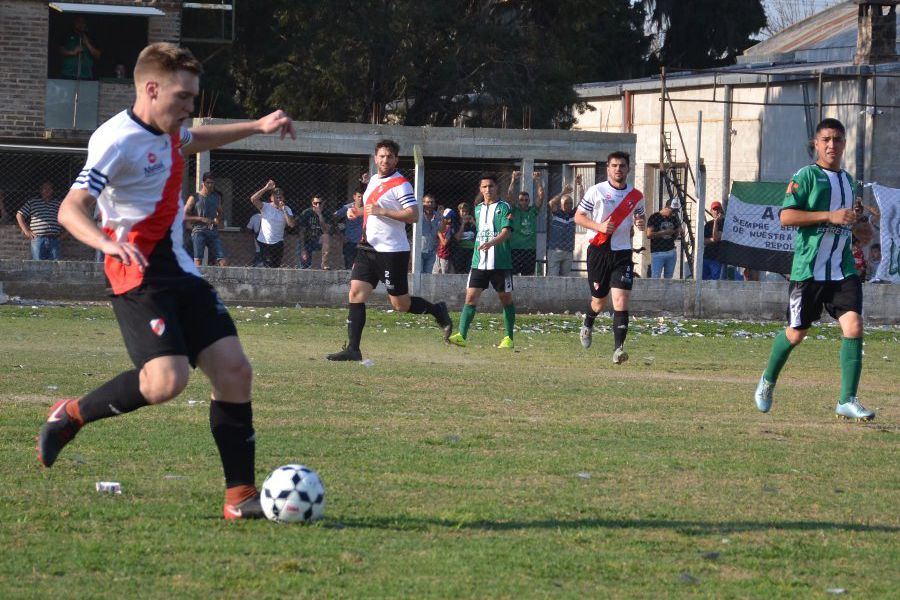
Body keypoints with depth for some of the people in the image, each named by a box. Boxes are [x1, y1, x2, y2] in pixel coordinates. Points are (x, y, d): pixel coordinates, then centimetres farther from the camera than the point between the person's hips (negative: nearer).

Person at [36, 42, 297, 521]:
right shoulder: (118, 141, -16)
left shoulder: (167, 131, 13)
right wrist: (108, 242, -43)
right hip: (140, 277, -9)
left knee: (233, 369, -1)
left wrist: (256, 126, 40)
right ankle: (70, 416, -1)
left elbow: (194, 140, 40)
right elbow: (70, 209, -24)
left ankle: (241, 496, 4)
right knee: (166, 381, -25)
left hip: (181, 271, 9)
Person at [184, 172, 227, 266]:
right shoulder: (194, 198, 3)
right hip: (199, 231, -4)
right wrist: (201, 219, -13)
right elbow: (184, 216, -2)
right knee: (198, 260, -13)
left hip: (213, 232, 4)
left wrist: (218, 219, 6)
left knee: (223, 261, -9)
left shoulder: (217, 197, 17)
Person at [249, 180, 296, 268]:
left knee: (276, 266, 8)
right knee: (268, 266, -7)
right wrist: (266, 188, -24)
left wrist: (284, 210, -18)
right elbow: (253, 199, -22)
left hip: (278, 244, 3)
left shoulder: (286, 209, 3)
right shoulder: (266, 207, -5)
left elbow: (292, 224, -11)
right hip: (263, 242, -3)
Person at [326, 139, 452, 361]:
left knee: (400, 304, -1)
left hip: (392, 251, -7)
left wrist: (381, 211, -23)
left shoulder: (400, 184, -12)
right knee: (355, 294, -5)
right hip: (368, 249, 7)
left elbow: (413, 215, -21)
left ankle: (438, 310, 25)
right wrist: (358, 212, 16)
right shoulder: (373, 180, 14)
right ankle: (353, 349, -5)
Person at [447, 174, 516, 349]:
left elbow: (506, 232, -16)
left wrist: (491, 243, -31)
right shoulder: (478, 209, 15)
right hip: (479, 261, 5)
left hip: (500, 262, -5)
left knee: (506, 298, 4)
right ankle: (462, 335, -13)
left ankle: (508, 338, 14)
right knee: (471, 296, -7)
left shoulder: (503, 208, -3)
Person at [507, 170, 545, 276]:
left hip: (530, 250, 3)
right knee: (513, 274, -6)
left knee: (528, 275, 4)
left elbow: (541, 196, 3)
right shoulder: (514, 211, 4)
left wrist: (538, 180, -5)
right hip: (515, 248, -3)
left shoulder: (533, 211, 11)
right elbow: (510, 196, -7)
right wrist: (513, 180, -14)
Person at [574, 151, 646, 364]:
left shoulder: (636, 196, 6)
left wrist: (640, 223, -5)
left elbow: (639, 218, 20)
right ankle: (587, 325, 45)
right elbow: (578, 217, 2)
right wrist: (599, 226, -15)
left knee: (621, 300, -14)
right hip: (599, 251, -1)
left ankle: (618, 348, -18)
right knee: (599, 301, 11)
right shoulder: (596, 191, -2)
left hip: (622, 254, 1)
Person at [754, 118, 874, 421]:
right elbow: (786, 216, -16)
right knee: (796, 333, 6)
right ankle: (768, 381, 34)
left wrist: (854, 219, 9)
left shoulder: (849, 181, 16)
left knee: (853, 326, -14)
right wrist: (830, 216, -21)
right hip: (808, 268, -5)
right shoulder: (806, 176, -5)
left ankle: (847, 400, -12)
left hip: (843, 270, 5)